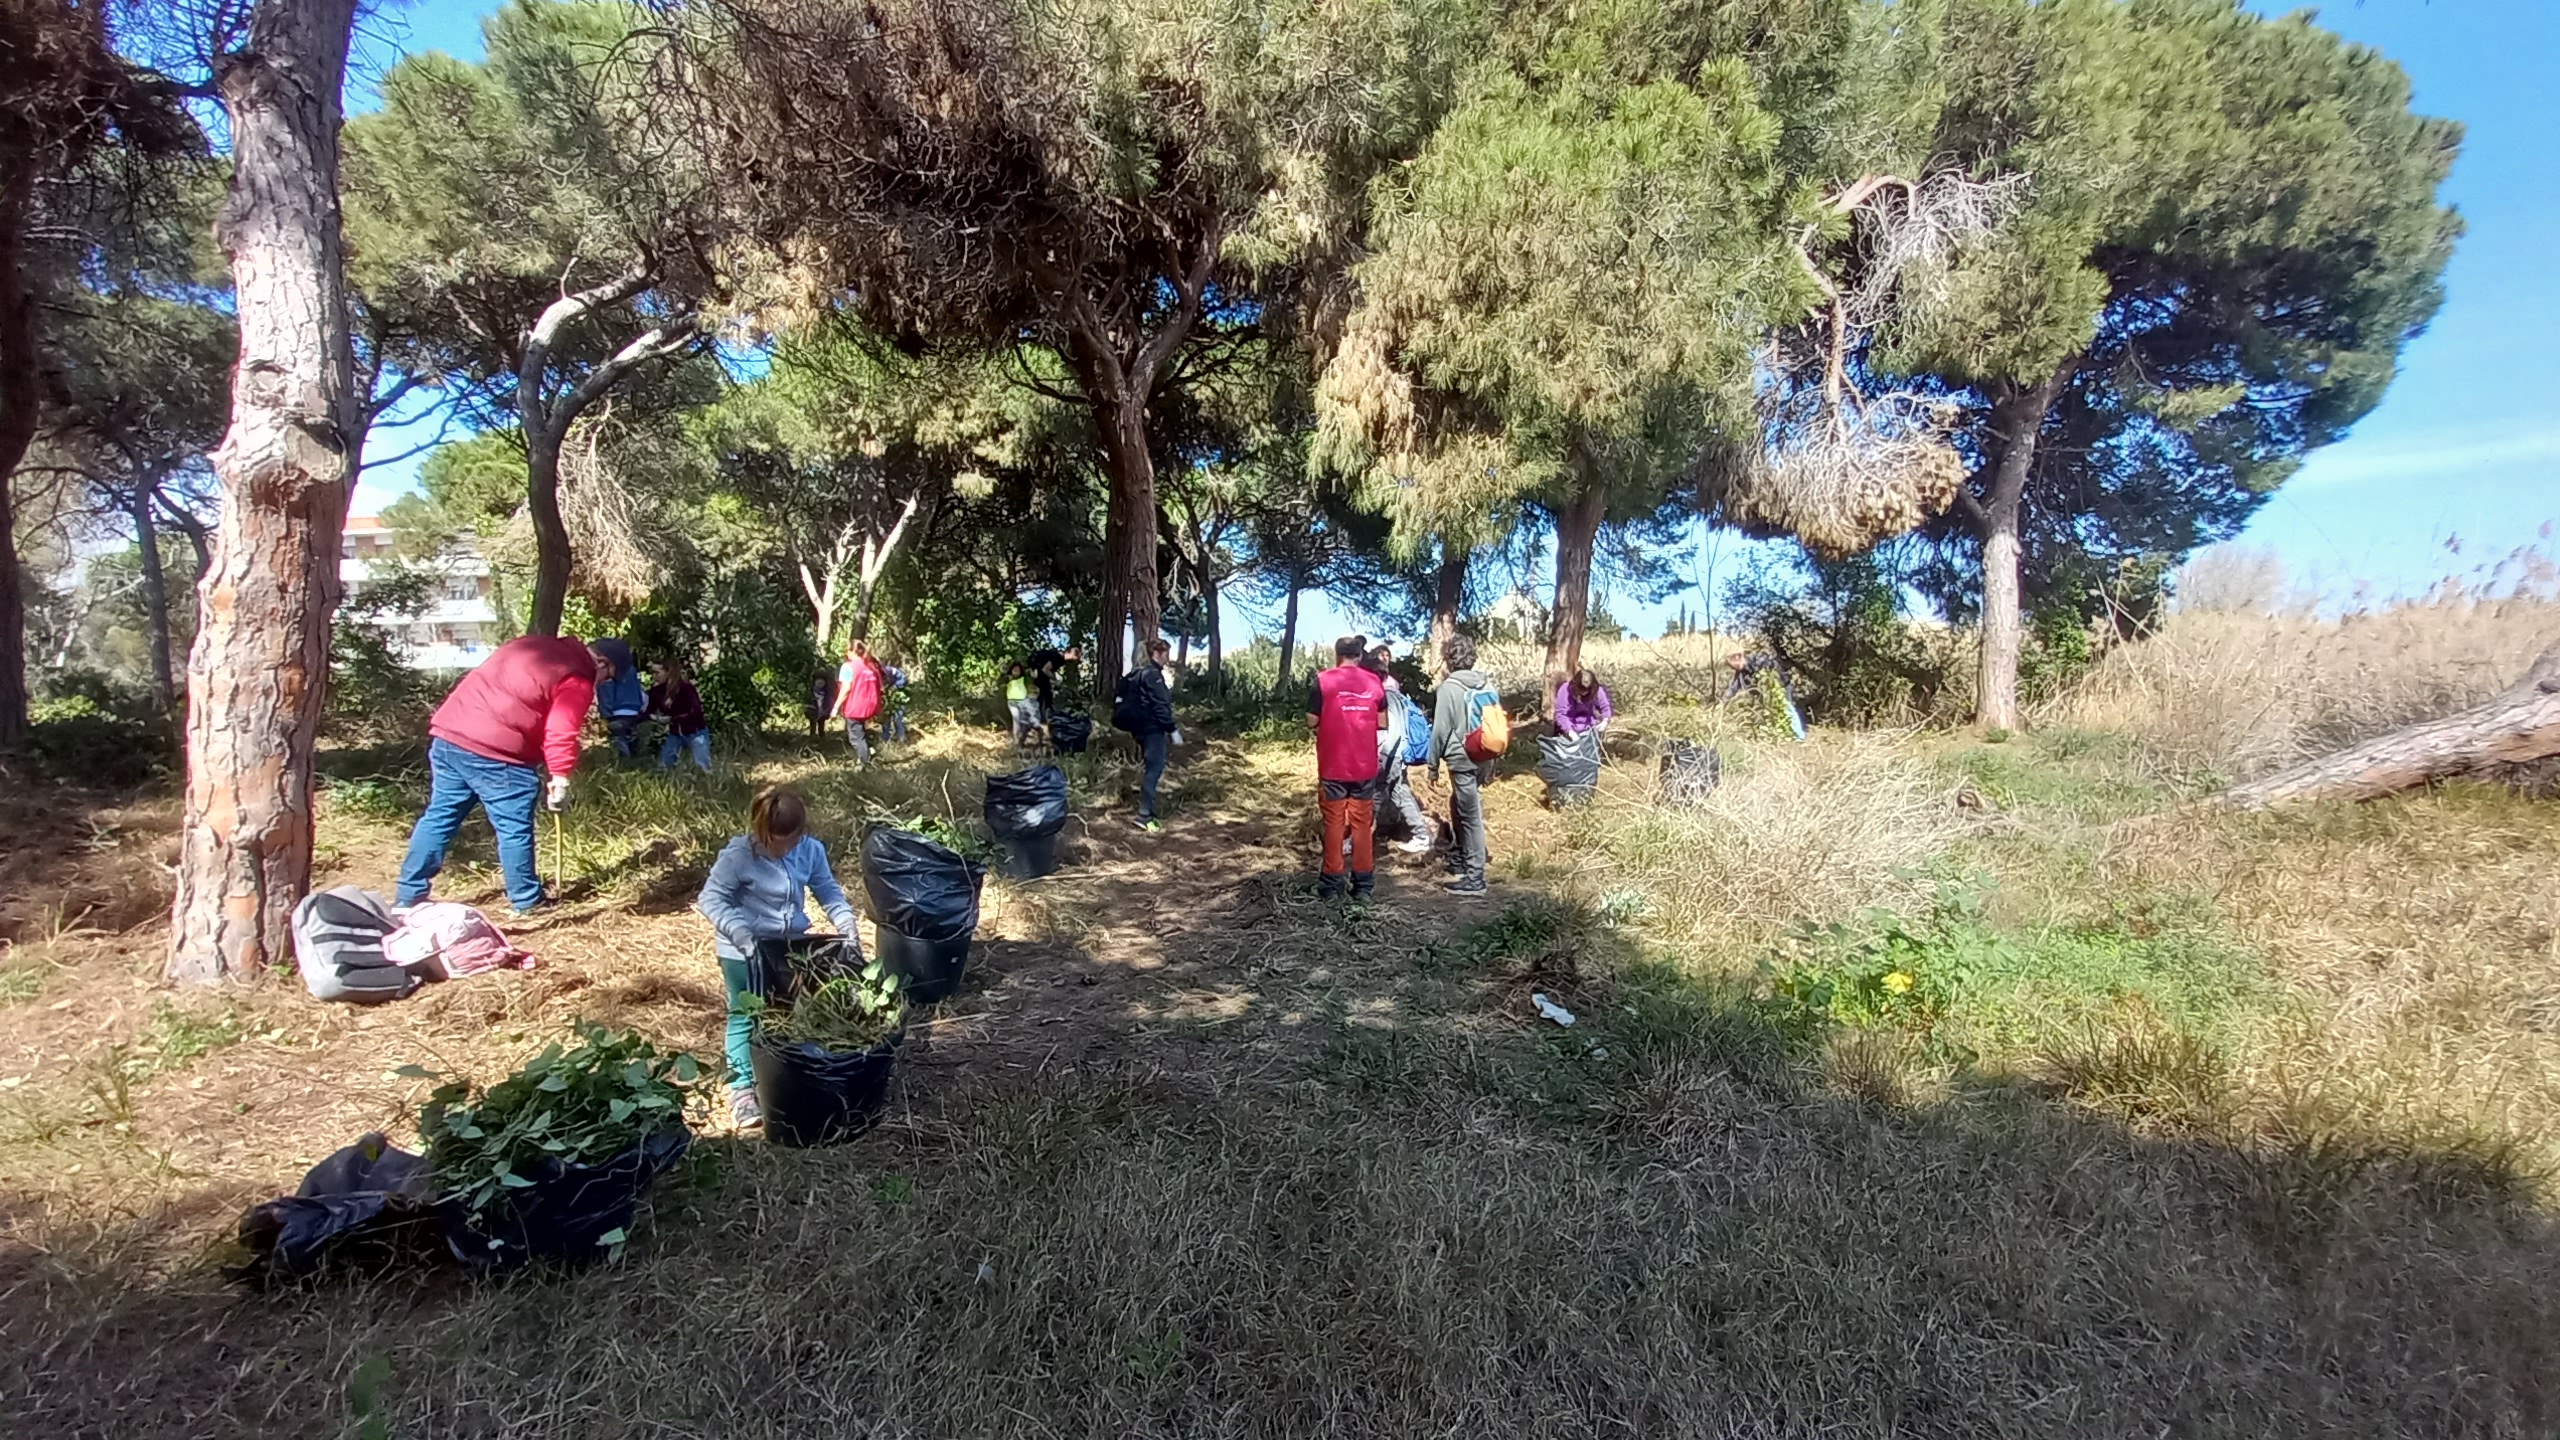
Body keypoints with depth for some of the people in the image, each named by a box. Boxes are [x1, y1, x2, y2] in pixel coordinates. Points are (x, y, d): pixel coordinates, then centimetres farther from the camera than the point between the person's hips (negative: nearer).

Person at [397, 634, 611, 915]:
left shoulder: (534, 645, 19)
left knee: (439, 816, 17)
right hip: (495, 752, -8)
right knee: (515, 828, 5)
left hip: (448, 732, 8)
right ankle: (527, 901, 16)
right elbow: (560, 733, -16)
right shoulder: (578, 680, -6)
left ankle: (409, 896, 24)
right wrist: (561, 779, -12)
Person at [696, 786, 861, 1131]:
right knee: (745, 1016, 2)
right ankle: (743, 1087, 13)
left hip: (791, 944, 5)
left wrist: (848, 927, -12)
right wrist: (740, 933, -31)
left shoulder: (811, 850, -9)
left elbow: (829, 891, -1)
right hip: (744, 950, -5)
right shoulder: (738, 855, -22)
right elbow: (711, 898, -19)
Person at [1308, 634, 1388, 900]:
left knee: (1334, 823, 5)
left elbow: (1312, 722, -4)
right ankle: (1363, 885, 12)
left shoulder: (1323, 680, -6)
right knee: (1362, 824, 9)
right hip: (1365, 766, 2)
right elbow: (1382, 723, 6)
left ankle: (1331, 884, 9)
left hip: (1333, 766, -2)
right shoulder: (1374, 682, 2)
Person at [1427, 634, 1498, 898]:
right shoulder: (1487, 683, 7)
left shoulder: (1449, 687, -12)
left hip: (1463, 761, -7)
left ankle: (1475, 878, 2)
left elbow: (1441, 730, -12)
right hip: (1484, 759, 7)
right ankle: (1459, 858, 37)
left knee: (1471, 817, -3)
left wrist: (1433, 764, -1)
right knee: (1458, 807, 24)